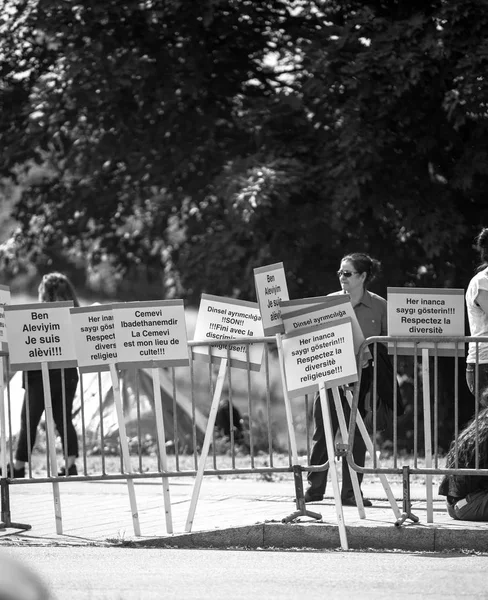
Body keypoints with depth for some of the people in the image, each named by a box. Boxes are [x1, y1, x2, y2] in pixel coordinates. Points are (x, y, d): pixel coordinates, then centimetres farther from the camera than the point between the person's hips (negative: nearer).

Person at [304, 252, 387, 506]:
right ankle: (314, 487, 9)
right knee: (322, 431, 1)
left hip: (360, 374, -2)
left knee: (356, 433, 0)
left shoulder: (379, 306, 1)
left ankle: (350, 492, 5)